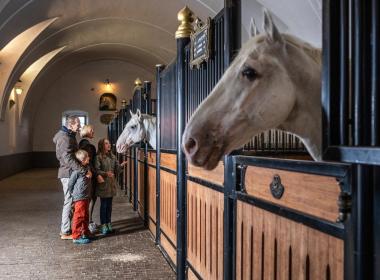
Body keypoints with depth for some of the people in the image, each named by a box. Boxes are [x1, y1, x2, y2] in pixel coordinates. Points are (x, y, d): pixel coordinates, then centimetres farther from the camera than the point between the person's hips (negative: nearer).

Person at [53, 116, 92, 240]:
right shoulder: (65, 138, -17)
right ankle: (65, 232, 3)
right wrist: (84, 171, -30)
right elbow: (68, 159, -27)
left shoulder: (69, 136, 15)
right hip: (69, 174, -10)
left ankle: (65, 229, 25)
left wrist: (83, 170, 13)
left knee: (69, 201, 16)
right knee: (69, 202, -4)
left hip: (70, 173, 10)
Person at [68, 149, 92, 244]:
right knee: (79, 217, -3)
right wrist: (73, 194, -3)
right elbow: (70, 184, -11)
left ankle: (86, 233, 30)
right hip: (79, 198, -9)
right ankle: (77, 237, 4)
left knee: (85, 216, 18)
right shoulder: (77, 171, -18)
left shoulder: (87, 168, 8)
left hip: (86, 197, 9)